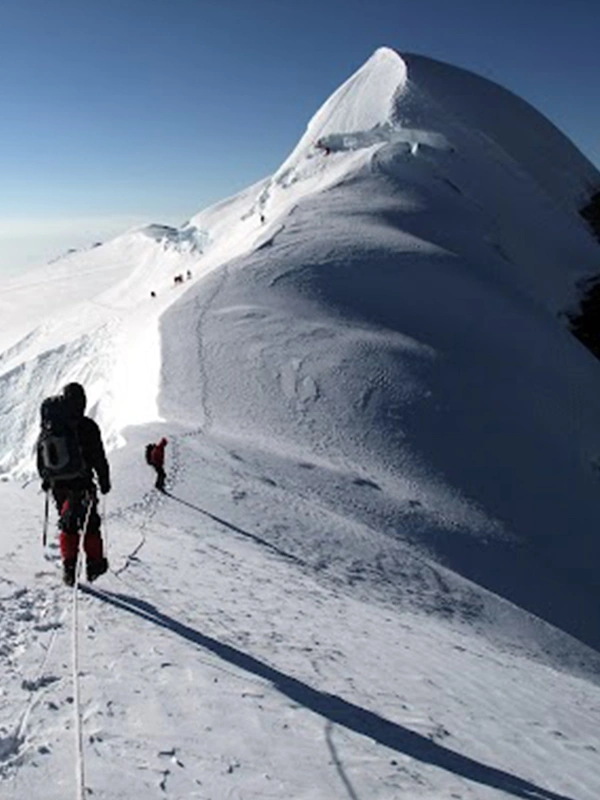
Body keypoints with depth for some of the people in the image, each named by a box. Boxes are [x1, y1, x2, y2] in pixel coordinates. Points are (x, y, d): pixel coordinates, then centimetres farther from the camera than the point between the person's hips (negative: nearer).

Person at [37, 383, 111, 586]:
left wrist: (45, 478, 20)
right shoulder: (88, 426, -11)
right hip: (82, 483, -4)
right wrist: (104, 481, 1)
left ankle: (69, 567, 10)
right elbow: (99, 457, -9)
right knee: (90, 523, 11)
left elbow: (41, 454, 9)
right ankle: (94, 563, 12)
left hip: (58, 483, 4)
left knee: (67, 524, 14)